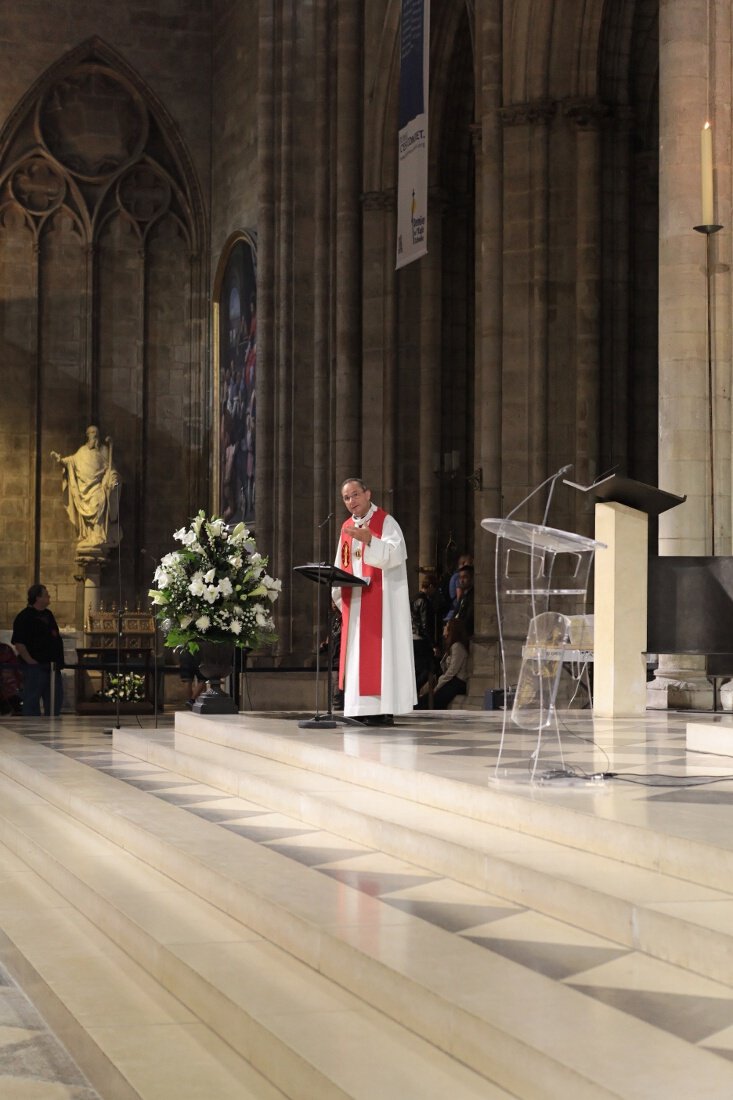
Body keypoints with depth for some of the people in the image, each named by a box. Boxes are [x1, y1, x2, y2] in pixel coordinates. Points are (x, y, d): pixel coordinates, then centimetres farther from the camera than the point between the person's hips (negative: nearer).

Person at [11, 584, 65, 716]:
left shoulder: (47, 614, 15)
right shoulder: (25, 616, -13)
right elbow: (18, 643, -19)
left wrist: (58, 660, 16)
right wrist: (30, 660, -20)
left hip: (51, 665, 9)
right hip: (35, 666, -9)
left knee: (56, 698, 14)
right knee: (32, 700, -1)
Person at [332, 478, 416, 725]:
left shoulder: (386, 522, -4)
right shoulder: (347, 528, 16)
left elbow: (394, 555, -20)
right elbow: (341, 567, 14)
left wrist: (369, 540, -34)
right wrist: (339, 594, 1)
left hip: (381, 601, -6)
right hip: (354, 603, 6)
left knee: (380, 651, -9)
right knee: (356, 654, 4)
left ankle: (384, 710, -8)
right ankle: (362, 709, 7)